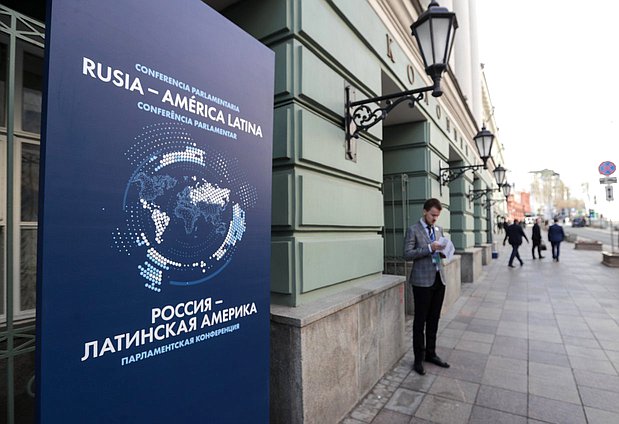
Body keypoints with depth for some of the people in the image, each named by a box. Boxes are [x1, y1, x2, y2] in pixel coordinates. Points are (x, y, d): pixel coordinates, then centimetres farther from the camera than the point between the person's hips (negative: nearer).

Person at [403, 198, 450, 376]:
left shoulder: (439, 230, 13)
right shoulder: (413, 230, -6)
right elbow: (408, 254, -13)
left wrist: (442, 250, -3)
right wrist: (429, 248, -21)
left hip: (439, 279, 6)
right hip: (423, 281, -6)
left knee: (434, 320, 14)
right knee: (420, 321, 3)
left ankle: (431, 353, 28)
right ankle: (419, 359, 14)